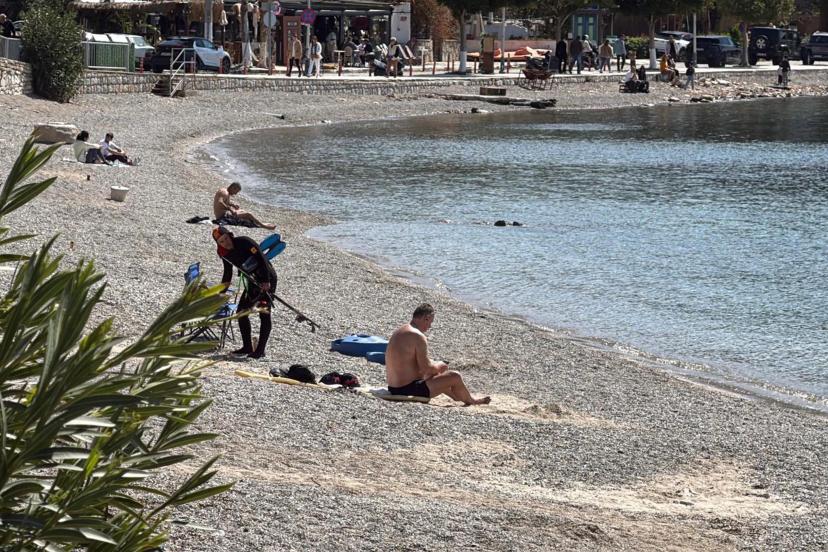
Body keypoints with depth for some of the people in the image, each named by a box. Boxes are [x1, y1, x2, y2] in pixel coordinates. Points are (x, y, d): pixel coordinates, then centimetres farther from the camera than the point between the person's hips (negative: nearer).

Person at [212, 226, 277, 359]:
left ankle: (260, 349, -13)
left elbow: (261, 258, -22)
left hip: (267, 280, -8)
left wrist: (266, 281, -25)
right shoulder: (224, 253, 1)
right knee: (241, 312, 5)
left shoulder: (244, 242, -20)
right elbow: (228, 273, 15)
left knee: (264, 313, -12)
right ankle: (247, 347, 15)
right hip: (252, 282, 8)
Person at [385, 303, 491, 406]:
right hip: (408, 390, -10)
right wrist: (438, 366, 1)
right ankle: (470, 401, 23)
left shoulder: (398, 333, 13)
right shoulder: (418, 336, -19)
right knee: (454, 377, -3)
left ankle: (461, 398, 43)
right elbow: (425, 368, -20)